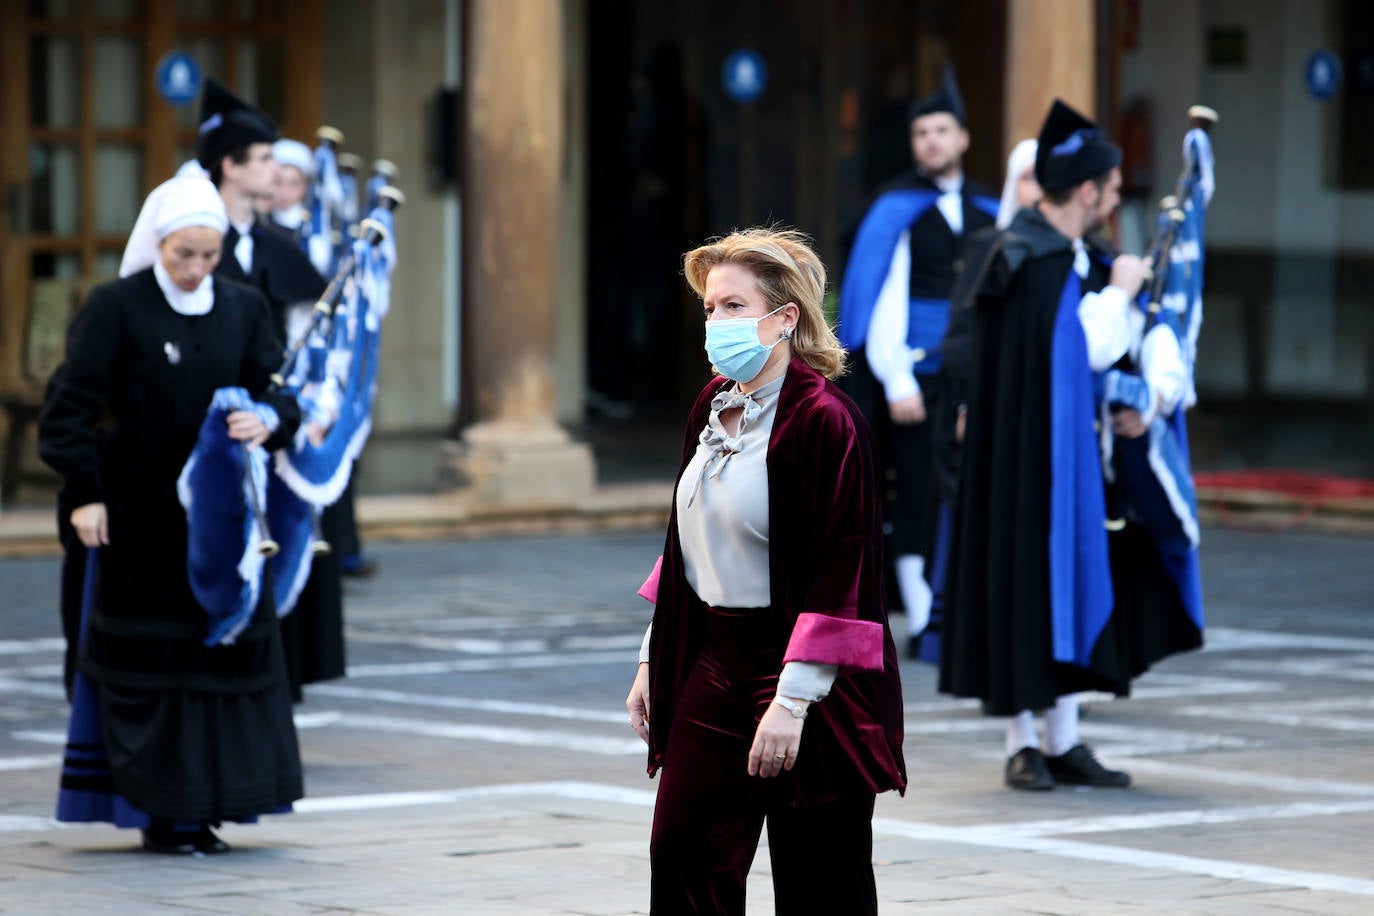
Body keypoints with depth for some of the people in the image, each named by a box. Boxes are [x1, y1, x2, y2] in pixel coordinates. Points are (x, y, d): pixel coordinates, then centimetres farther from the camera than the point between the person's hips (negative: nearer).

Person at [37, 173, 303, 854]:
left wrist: (267, 421, -18)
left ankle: (199, 809, 9)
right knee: (149, 654, -2)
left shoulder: (242, 308, 6)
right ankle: (158, 812, 3)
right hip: (142, 511, -4)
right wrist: (83, 492, -16)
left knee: (224, 642, 2)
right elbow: (69, 405, -8)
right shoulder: (116, 307, -6)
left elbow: (279, 394, 5)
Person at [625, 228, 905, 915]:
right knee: (682, 856, 4)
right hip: (715, 662, 8)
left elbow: (838, 576, -20)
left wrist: (791, 702, -24)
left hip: (807, 677, -8)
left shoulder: (823, 420, -17)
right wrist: (653, 661, 16)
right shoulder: (713, 406, 9)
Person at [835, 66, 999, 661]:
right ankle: (922, 623, 3)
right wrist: (896, 382, -15)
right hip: (914, 377, -4)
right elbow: (879, 301, -8)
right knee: (918, 499, -3)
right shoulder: (896, 210, -3)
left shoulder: (986, 212, 11)